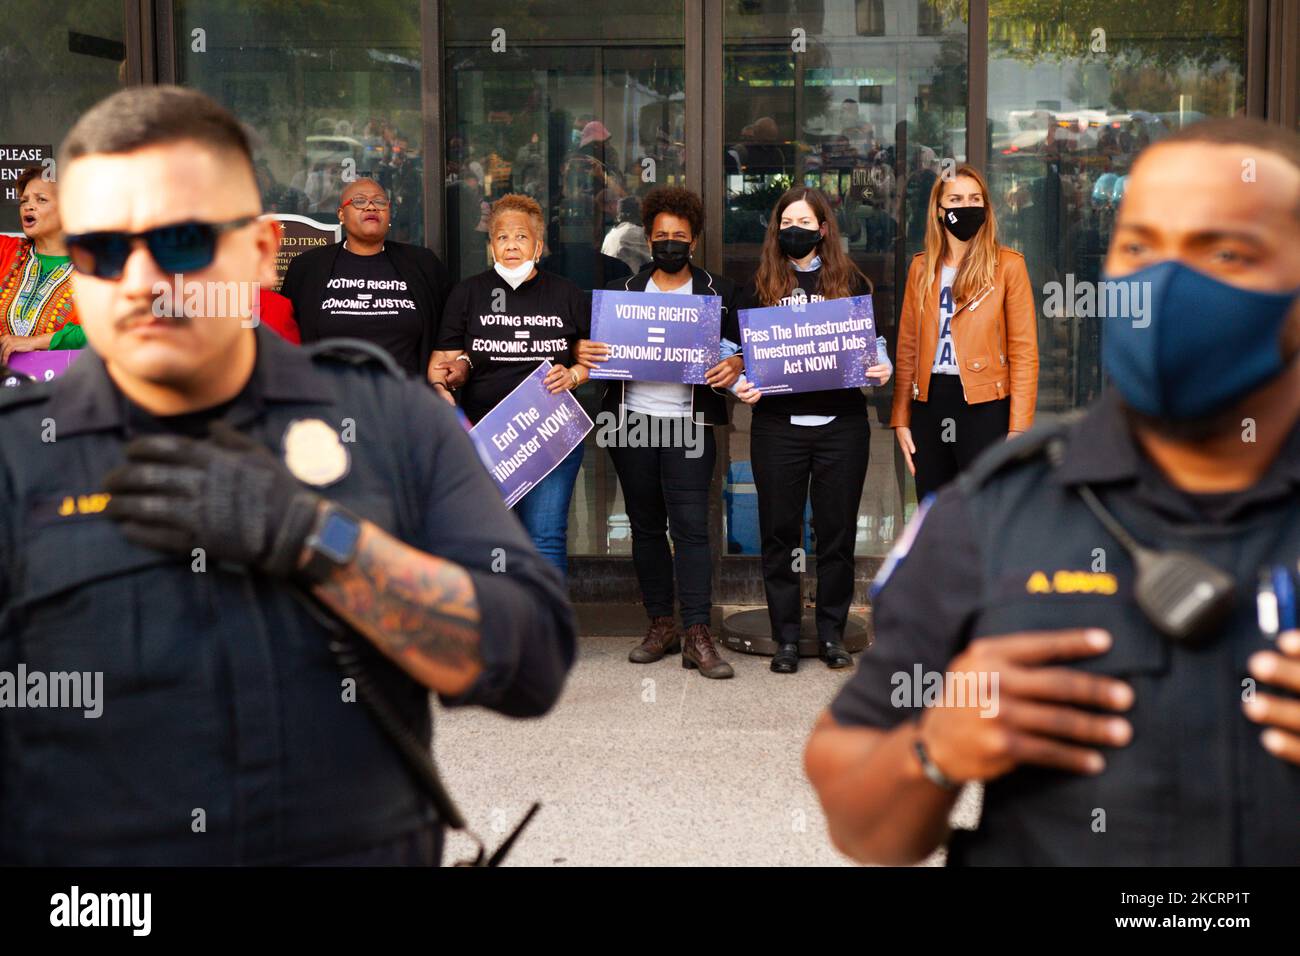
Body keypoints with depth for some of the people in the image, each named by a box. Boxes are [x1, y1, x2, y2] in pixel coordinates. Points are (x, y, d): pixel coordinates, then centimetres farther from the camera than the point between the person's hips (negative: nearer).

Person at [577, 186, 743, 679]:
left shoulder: (719, 292, 8)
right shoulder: (622, 290, 13)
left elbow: (744, 348, 6)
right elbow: (593, 344, 12)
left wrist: (736, 365, -17)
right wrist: (581, 351, -11)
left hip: (689, 422, -3)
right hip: (631, 420, 3)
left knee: (690, 525, -9)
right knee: (646, 526, 8)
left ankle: (697, 635, -8)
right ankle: (660, 625, 17)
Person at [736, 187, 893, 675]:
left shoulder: (851, 282, 8)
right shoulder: (760, 287, 8)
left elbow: (872, 340, 12)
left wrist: (883, 369, -8)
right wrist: (742, 386, -8)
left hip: (841, 423, 0)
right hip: (778, 426, 0)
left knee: (837, 531, 6)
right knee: (779, 532, 4)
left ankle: (832, 634, 17)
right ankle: (786, 637, 13)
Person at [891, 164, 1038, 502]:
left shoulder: (1007, 265, -1)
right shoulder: (922, 267, 11)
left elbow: (1024, 351, -4)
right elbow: (908, 349, 12)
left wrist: (1018, 429, -11)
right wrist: (901, 419, 5)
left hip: (984, 408, -4)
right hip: (929, 404, 4)